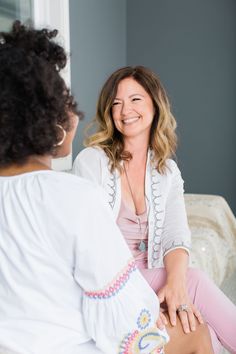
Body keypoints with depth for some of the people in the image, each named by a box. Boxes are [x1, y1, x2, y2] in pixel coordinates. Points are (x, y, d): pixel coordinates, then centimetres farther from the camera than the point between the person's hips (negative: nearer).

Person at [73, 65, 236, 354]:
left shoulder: (168, 171, 8)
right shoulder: (91, 161, -7)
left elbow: (176, 236, -5)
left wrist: (176, 283, -27)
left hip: (150, 278, 4)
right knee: (195, 281, -25)